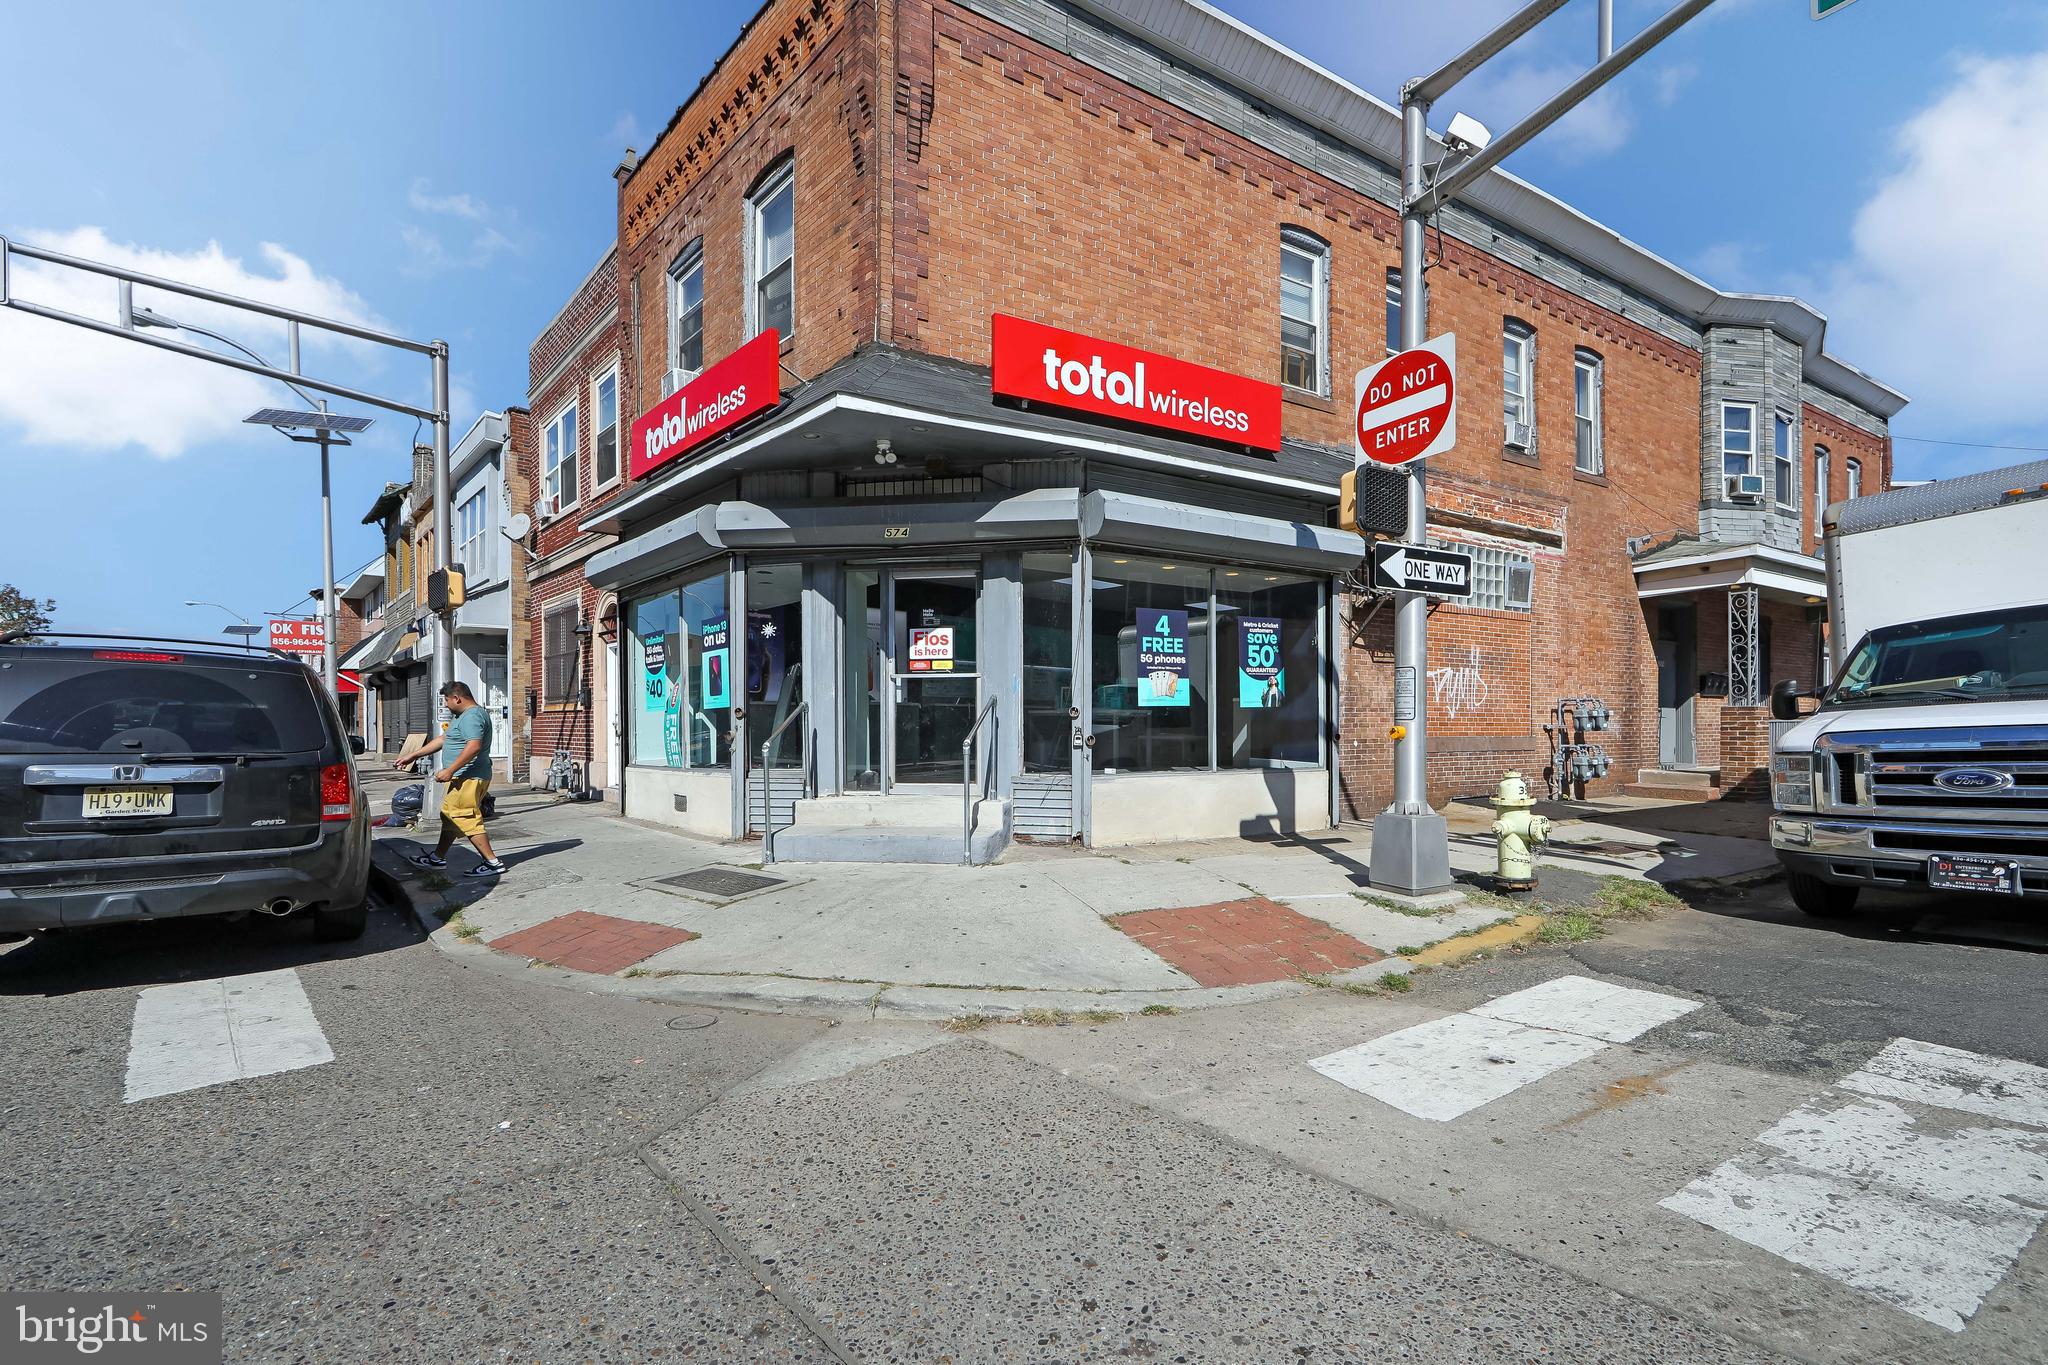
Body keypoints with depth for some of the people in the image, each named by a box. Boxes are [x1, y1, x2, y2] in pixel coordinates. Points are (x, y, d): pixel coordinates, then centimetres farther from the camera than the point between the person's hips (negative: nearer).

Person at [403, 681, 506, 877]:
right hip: (465, 777, 11)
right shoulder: (466, 716, 21)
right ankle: (438, 857, 32)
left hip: (468, 778, -11)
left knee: (467, 819, -10)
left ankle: (492, 862, -9)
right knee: (449, 815, 20)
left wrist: (450, 770, -26)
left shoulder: (472, 716, -16)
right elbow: (443, 740, 28)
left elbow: (474, 746, -29)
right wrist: (413, 756, 30)